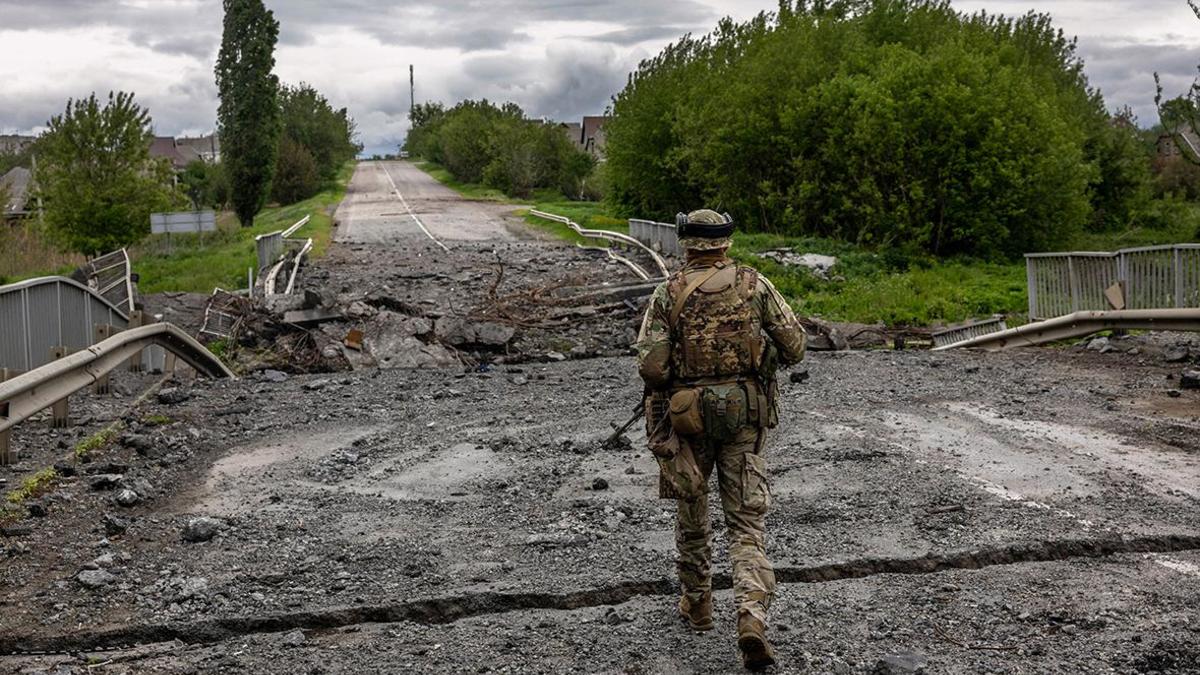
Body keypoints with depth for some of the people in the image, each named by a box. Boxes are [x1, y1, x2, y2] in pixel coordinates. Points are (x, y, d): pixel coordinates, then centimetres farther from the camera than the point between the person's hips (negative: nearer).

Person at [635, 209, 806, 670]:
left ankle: (697, 603, 34)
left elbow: (650, 366, -13)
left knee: (692, 512, 20)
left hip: (687, 418, 0)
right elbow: (795, 347, -2)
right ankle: (751, 617, -16)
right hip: (744, 416, 0)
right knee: (747, 522, 3)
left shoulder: (669, 293, -7)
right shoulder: (755, 285, -3)